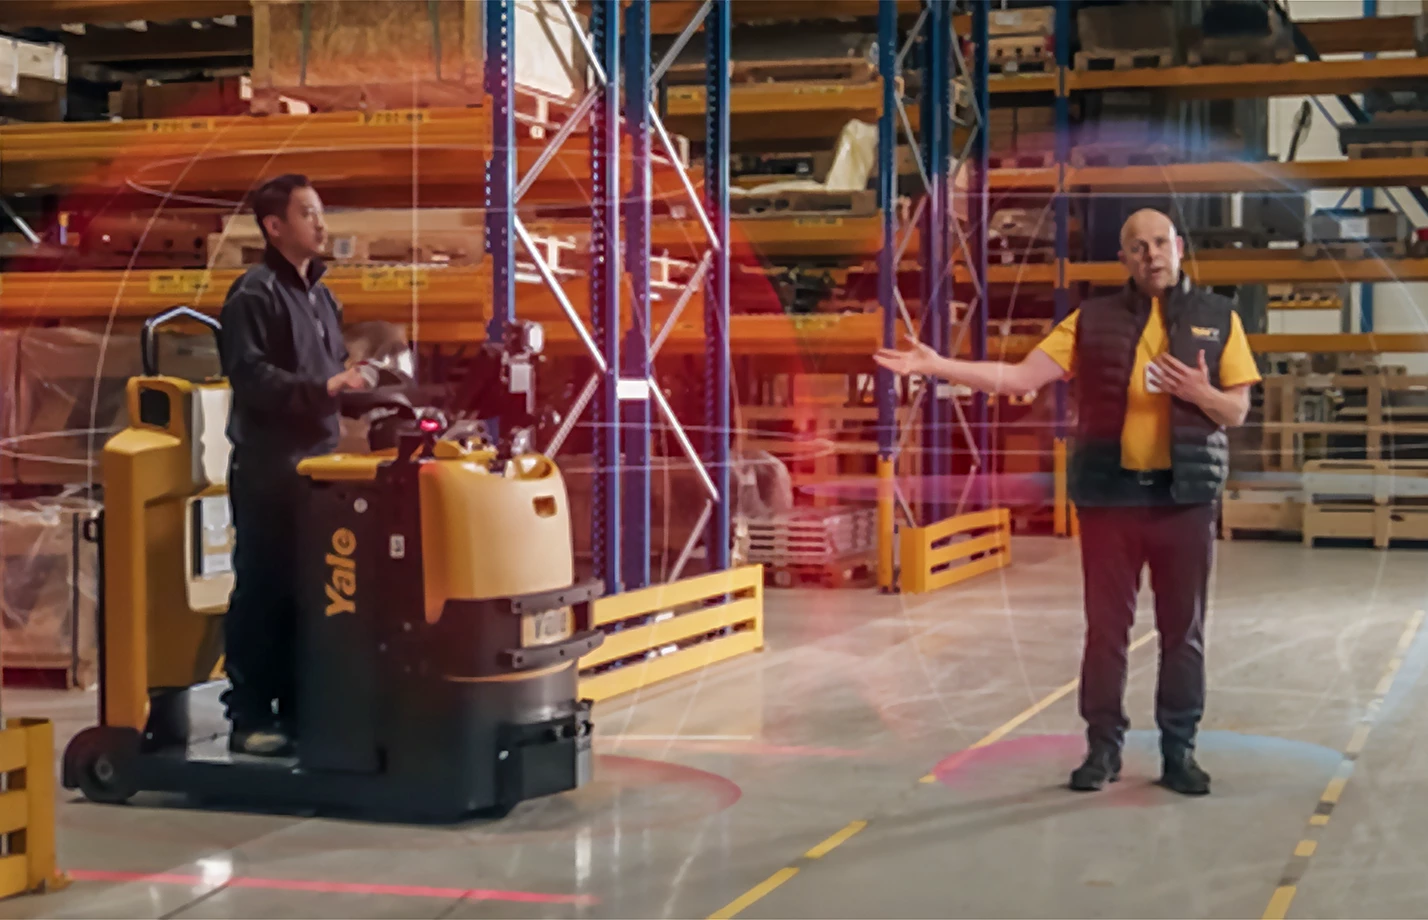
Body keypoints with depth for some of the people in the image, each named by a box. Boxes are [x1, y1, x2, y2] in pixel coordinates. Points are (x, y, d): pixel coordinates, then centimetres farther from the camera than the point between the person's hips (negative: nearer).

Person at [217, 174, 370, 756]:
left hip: (316, 464, 8)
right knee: (263, 591, -6)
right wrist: (322, 388, -27)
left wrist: (356, 384, 8)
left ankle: (297, 707, 18)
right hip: (268, 468, -8)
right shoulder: (254, 295, -9)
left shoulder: (320, 295, 18)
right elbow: (249, 374, -20)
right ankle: (250, 717, -1)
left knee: (310, 590, 10)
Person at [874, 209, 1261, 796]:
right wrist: (938, 366, -10)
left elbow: (1238, 411, 6)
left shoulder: (1217, 319, 4)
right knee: (1105, 627, 5)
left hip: (1185, 495, 0)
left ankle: (1180, 751, 16)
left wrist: (1202, 394, -16)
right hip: (1109, 494, 0)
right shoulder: (1093, 320, 4)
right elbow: (1019, 377, -1)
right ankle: (1103, 747, 15)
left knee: (1183, 631, 5)